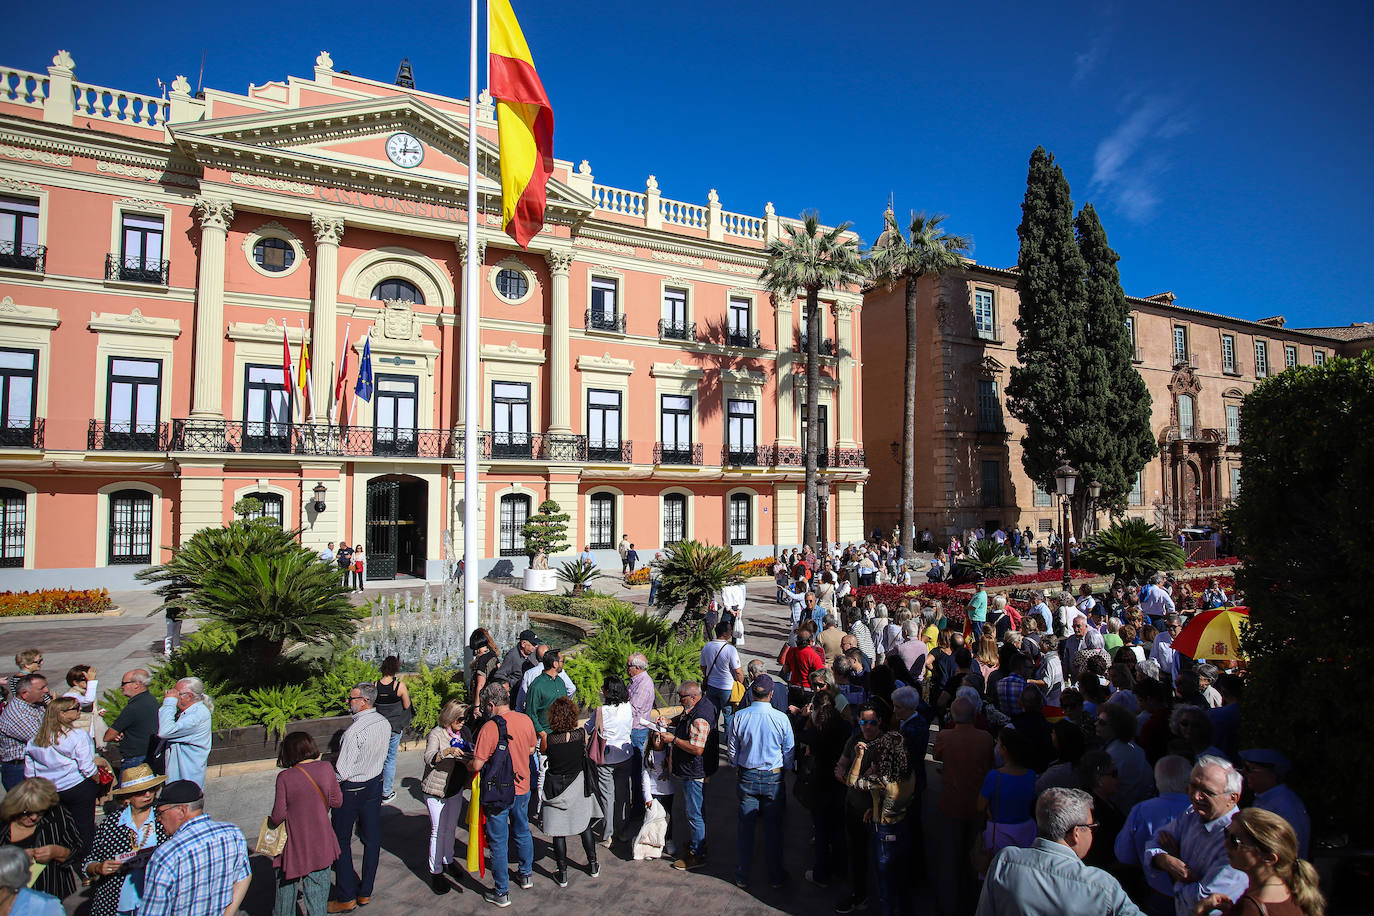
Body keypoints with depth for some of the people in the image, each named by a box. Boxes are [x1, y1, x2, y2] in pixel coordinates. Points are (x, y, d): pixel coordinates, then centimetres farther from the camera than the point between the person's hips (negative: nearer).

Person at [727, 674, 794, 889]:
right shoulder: (781, 719, -15)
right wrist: (785, 769, 15)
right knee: (773, 828, 13)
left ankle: (742, 876, 25)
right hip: (773, 778, -1)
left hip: (746, 777, 1)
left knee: (746, 827, 12)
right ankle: (776, 877, 26)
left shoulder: (739, 717, -13)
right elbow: (789, 752, -3)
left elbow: (732, 751, -2)